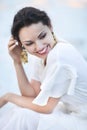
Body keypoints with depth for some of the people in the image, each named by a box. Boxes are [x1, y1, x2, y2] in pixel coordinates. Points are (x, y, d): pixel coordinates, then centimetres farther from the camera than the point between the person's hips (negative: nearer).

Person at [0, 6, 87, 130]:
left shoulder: (60, 55, -28)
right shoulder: (42, 56, -2)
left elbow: (45, 107, -20)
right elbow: (33, 95, -1)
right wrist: (17, 62, -9)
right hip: (71, 113, 8)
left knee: (24, 117, -15)